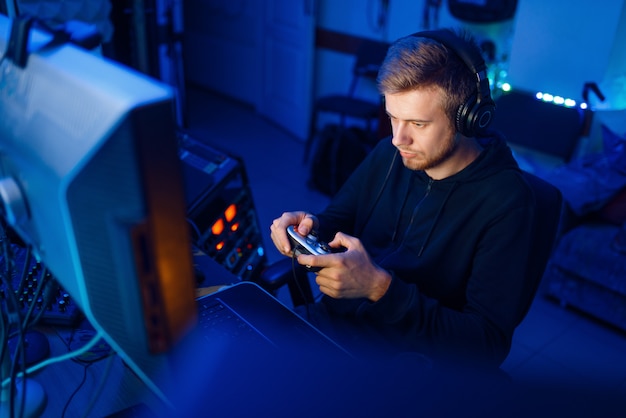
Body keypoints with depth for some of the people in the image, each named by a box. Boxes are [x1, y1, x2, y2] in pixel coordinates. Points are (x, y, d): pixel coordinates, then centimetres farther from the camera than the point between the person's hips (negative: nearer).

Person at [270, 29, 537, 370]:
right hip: (326, 323, 6)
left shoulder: (504, 203, -17)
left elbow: (490, 344, -20)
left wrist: (380, 288, -30)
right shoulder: (388, 155, -1)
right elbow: (339, 217, 14)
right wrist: (311, 227, -11)